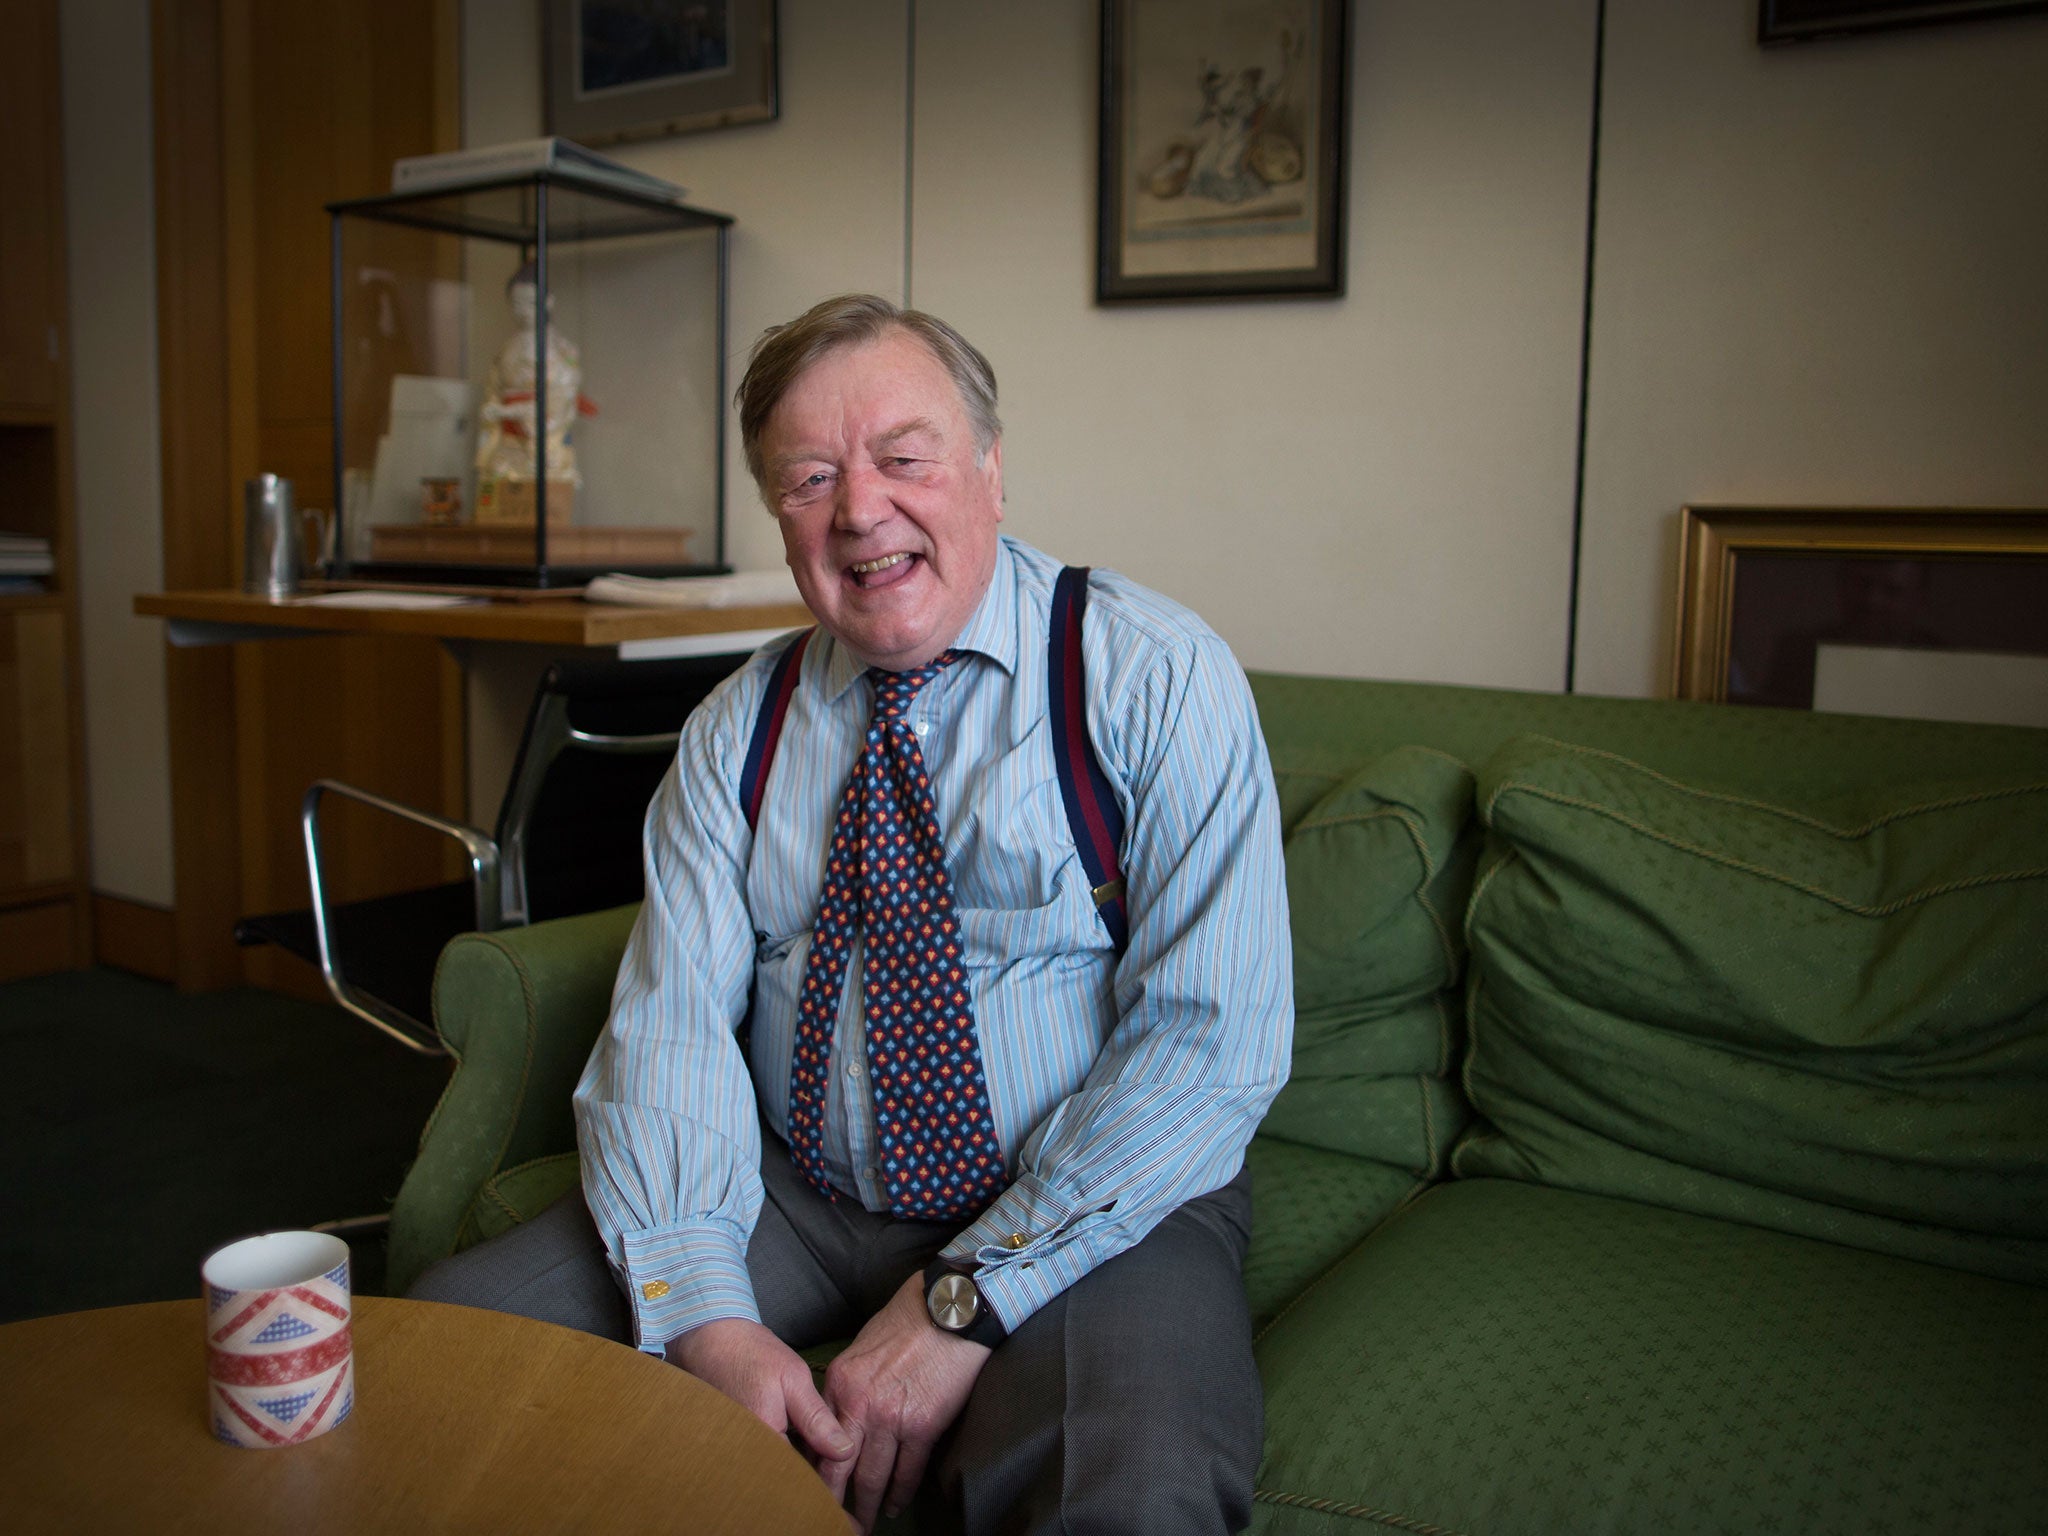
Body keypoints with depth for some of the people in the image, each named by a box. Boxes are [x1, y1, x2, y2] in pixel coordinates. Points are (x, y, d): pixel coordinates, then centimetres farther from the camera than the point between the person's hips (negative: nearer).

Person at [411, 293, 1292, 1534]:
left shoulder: (1159, 676, -8)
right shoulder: (739, 729, 6)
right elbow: (670, 1022, -3)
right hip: (792, 1194, 4)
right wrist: (706, 1315, -20)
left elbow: (1213, 1038, -16)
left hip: (1098, 1205, -4)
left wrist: (965, 1300, -20)